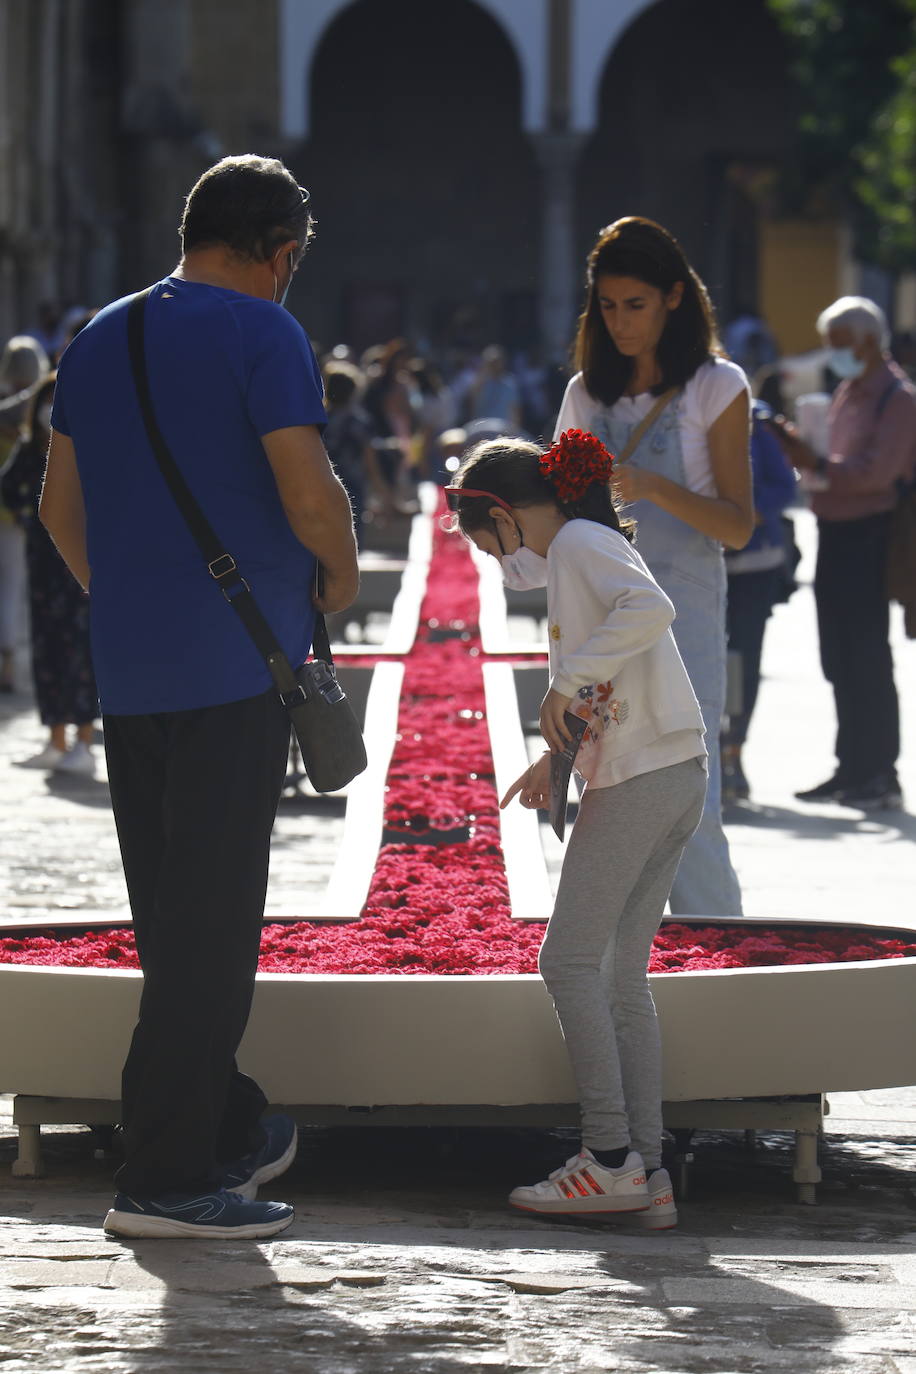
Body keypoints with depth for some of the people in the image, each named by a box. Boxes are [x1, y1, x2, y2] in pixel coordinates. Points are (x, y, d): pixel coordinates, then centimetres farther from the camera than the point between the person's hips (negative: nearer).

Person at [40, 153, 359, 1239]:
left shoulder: (99, 339, 14)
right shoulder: (261, 334, -8)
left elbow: (60, 510, 19)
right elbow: (308, 495, -16)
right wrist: (340, 579, 2)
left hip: (129, 670, 7)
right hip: (235, 665, -7)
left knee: (174, 916, 14)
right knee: (212, 919, -5)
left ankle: (227, 1129, 24)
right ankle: (165, 1177, -6)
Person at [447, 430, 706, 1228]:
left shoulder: (577, 544, -8)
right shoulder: (594, 548, 21)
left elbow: (651, 610, -28)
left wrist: (568, 679, -23)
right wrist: (557, 758, 14)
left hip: (637, 781, -10)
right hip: (680, 774, 10)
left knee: (571, 960, -3)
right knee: (622, 974, 10)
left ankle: (611, 1158, -3)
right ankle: (648, 1173, 7)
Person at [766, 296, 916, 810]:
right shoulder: (849, 393, 18)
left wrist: (817, 464, -27)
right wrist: (802, 449, 5)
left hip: (868, 536, -9)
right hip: (837, 534, 9)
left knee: (867, 659, -8)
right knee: (840, 660, 10)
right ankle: (853, 769, 16)